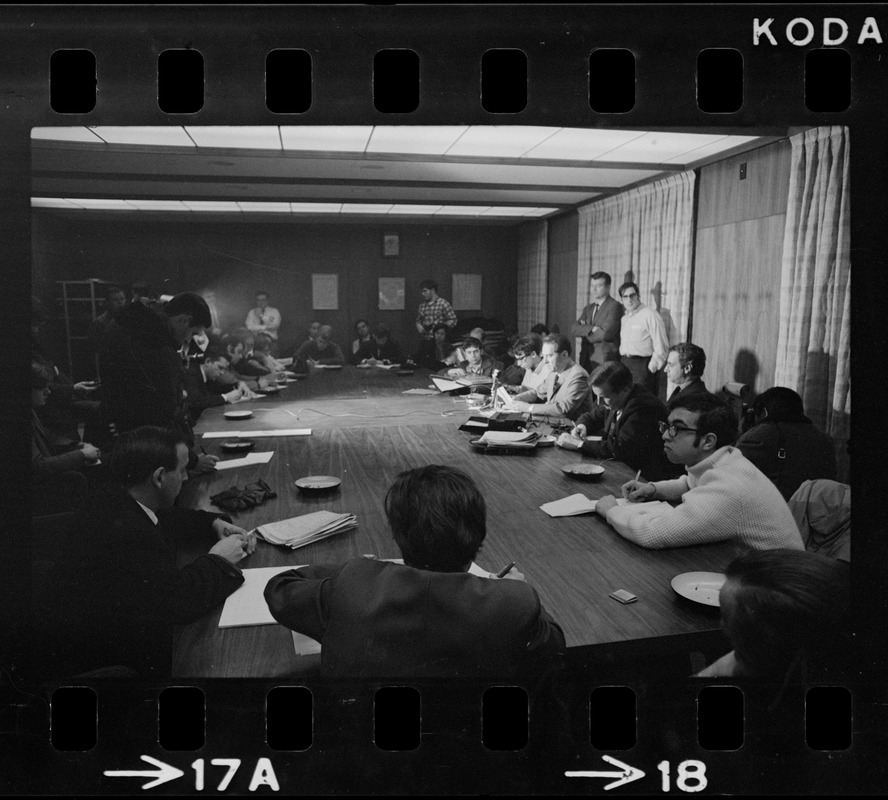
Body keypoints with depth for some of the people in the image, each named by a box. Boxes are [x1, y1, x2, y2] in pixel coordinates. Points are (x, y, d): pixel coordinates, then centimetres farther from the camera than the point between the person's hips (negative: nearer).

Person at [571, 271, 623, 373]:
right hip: (586, 359, 6)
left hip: (605, 360, -6)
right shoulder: (588, 308, 18)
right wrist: (591, 329, -12)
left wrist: (585, 334, 0)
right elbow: (573, 330, 6)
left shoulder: (614, 306, -5)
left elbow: (606, 333, -15)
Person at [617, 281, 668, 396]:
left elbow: (661, 347, -12)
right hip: (624, 364, 7)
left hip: (642, 365, -7)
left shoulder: (651, 315, -7)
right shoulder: (623, 318, 16)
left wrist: (651, 368, -13)